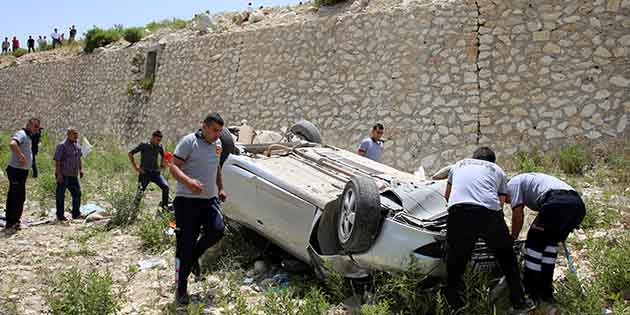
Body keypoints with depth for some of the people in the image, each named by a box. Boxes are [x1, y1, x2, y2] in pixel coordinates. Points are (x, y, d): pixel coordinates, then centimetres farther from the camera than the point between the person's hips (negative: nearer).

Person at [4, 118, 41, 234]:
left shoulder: (28, 137, 17)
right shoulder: (21, 134, -14)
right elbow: (12, 144, -34)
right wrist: (22, 156, -28)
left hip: (22, 171, 10)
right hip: (17, 171, -10)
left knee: (13, 197, 16)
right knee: (18, 198, -7)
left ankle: (11, 223, 24)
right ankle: (11, 224, -1)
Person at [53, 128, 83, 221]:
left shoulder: (77, 145, 11)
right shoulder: (62, 145, -11)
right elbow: (57, 161, -14)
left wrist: (81, 169, 16)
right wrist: (59, 174, -18)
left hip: (73, 175, 7)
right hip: (63, 175, -7)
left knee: (77, 193, 9)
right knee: (60, 195, 3)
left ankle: (76, 214, 19)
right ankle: (60, 215, 10)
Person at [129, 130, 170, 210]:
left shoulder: (159, 147, 7)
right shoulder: (143, 145, -5)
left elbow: (163, 156, 29)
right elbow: (130, 153, -2)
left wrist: (161, 165, 16)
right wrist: (135, 167, -6)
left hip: (155, 172, 3)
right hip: (145, 173, -3)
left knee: (165, 187, -17)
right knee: (140, 192, -3)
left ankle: (165, 206, -6)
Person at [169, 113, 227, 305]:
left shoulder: (217, 144, 13)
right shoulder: (189, 141, -8)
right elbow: (173, 166, -13)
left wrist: (220, 189, 28)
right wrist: (188, 181, -30)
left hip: (210, 199, 6)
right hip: (188, 200, -6)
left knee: (217, 231, -15)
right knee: (185, 244, -3)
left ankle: (194, 257, 15)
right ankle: (181, 289, 11)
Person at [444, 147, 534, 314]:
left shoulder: (459, 165, 32)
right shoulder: (498, 170, 29)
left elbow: (447, 196, 41)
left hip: (459, 214, 0)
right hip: (490, 213, 0)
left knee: (455, 264, 12)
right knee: (507, 258, 22)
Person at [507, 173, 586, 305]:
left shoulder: (513, 183, 18)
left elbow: (518, 214, 7)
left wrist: (512, 239, 20)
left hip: (557, 203, -8)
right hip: (579, 204, 8)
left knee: (534, 243, 9)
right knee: (550, 241, 24)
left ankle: (530, 293, 15)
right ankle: (546, 291, 28)